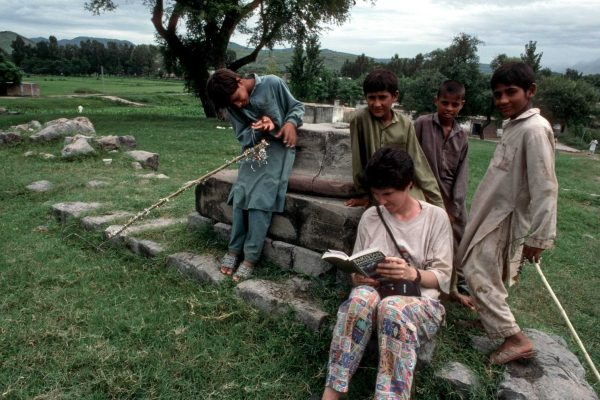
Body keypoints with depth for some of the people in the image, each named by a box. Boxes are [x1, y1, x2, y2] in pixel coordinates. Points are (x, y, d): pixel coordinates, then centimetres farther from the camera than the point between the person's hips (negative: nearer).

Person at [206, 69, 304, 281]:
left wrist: (291, 122, -20)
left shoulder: (272, 83, -10)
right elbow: (244, 138, -1)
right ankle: (234, 249, -1)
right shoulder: (232, 106, 1)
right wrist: (259, 129, -23)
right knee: (240, 194, -14)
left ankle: (250, 257, -13)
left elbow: (297, 106, 1)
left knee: (261, 198, -19)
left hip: (279, 147, -4)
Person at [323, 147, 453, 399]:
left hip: (420, 302, -2)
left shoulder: (436, 217, 0)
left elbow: (442, 277, -4)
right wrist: (359, 277, -14)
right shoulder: (370, 218, 7)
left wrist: (413, 274, -25)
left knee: (391, 307, -38)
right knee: (361, 296, -36)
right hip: (375, 295, 2)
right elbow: (356, 271, 11)